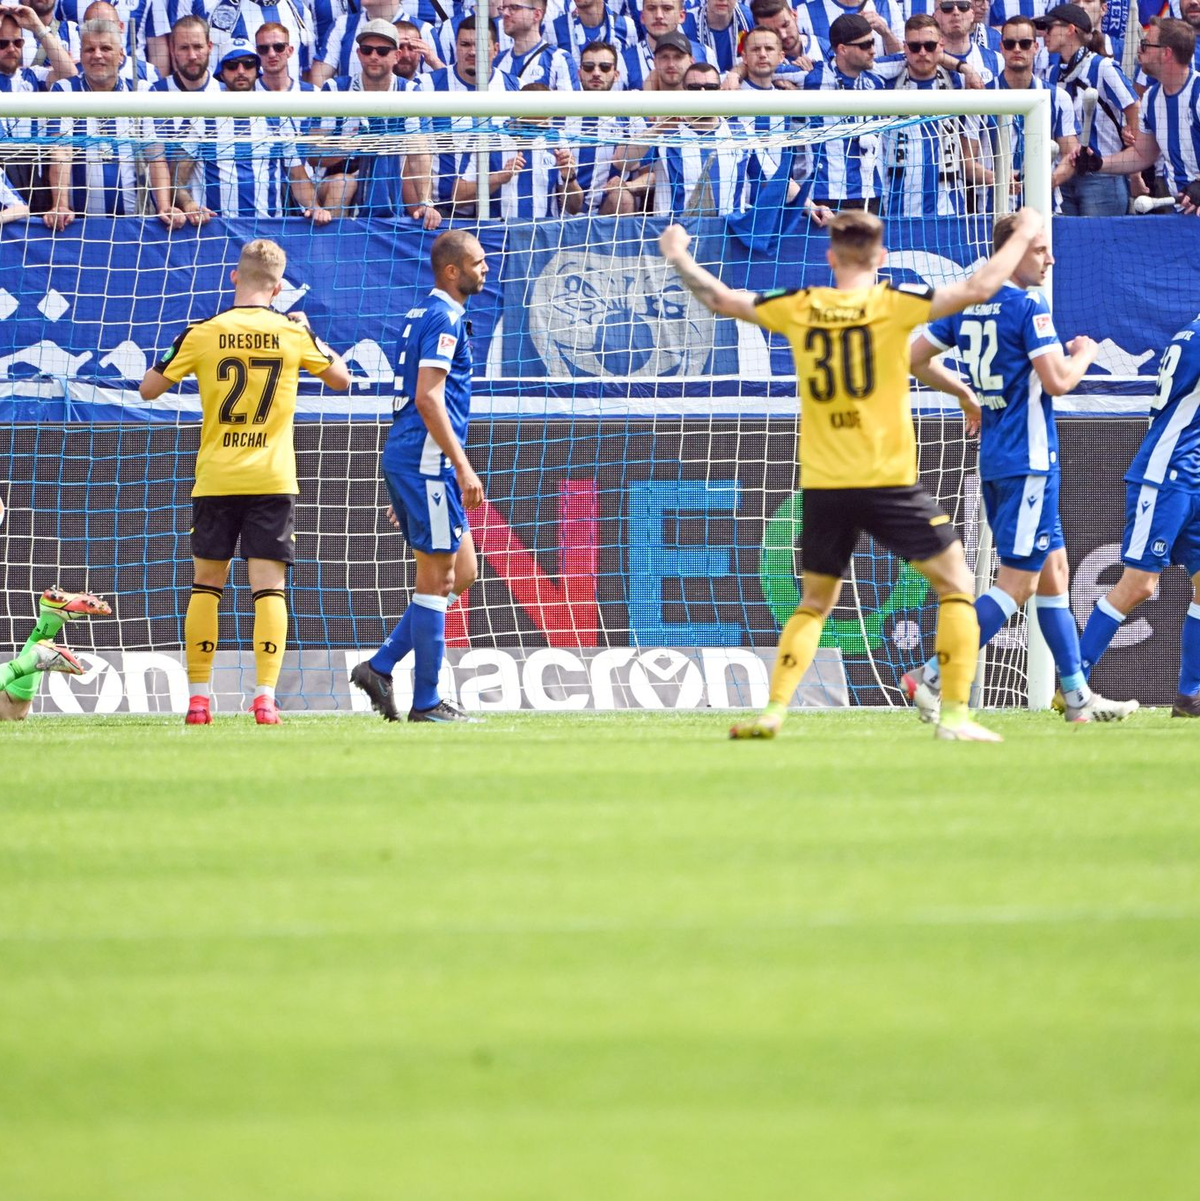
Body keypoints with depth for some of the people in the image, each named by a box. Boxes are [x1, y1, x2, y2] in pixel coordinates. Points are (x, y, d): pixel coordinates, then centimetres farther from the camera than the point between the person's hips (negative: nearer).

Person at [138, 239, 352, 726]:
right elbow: (341, 379, 14)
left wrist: (175, 354, 19)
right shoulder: (293, 334, -1)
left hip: (215, 480, 0)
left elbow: (149, 389, 3)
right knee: (269, 586, 0)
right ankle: (265, 695, -12)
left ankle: (198, 697, 9)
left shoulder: (203, 334, -4)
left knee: (206, 584, 11)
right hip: (272, 480, 0)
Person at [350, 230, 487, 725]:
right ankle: (426, 702, 0)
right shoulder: (444, 318, -12)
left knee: (461, 572, 13)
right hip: (427, 461, -10)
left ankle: (380, 666, 9)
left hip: (407, 460, 10)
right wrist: (463, 466, -21)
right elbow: (428, 397, -20)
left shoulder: (423, 314, 18)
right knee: (437, 579, -4)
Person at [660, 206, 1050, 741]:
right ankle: (954, 714, -4)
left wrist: (678, 257, 30)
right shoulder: (893, 304, -6)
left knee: (815, 602, 20)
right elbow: (978, 287, -10)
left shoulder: (798, 308, 3)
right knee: (955, 584, 7)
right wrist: (1022, 236, 5)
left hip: (822, 486, 4)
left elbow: (721, 299, 13)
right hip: (888, 481, -4)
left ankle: (773, 711, 7)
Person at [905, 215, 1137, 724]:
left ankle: (1078, 696, 17)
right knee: (1018, 583, -7)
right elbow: (1057, 381, -21)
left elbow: (910, 358, 13)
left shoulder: (966, 306, 9)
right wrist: (1083, 355, 0)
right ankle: (932, 678, -14)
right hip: (1028, 459, -9)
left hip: (993, 458, 9)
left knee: (1053, 571, 14)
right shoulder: (1028, 308, -15)